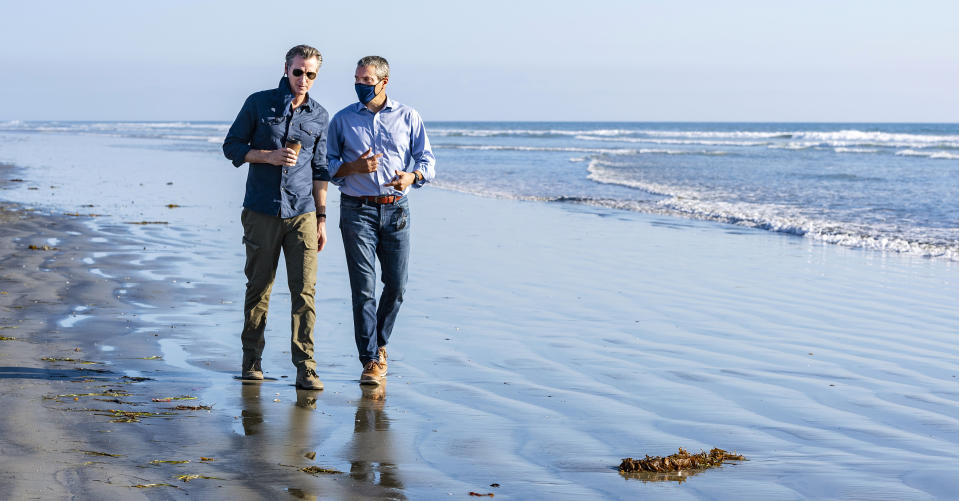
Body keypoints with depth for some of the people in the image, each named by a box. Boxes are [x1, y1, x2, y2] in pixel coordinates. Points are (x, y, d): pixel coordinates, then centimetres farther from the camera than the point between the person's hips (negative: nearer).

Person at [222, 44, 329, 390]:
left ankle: (305, 368, -4)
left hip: (302, 213, 1)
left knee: (304, 290, -6)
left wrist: (321, 218, 11)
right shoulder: (259, 103, 4)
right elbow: (231, 146, 6)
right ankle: (251, 360, 18)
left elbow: (320, 170, 14)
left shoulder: (319, 117, 11)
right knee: (258, 287, 5)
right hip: (261, 212, -1)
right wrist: (268, 156, -11)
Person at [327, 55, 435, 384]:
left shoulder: (408, 117, 8)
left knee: (396, 284, 5)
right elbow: (328, 165, 7)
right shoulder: (342, 120, 6)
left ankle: (379, 342, 29)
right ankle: (371, 359, -3)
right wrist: (354, 167, -13)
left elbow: (426, 158, 6)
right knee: (364, 286, -7)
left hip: (396, 209, 2)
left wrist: (412, 176, -15)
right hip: (357, 211, -2)